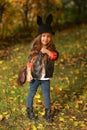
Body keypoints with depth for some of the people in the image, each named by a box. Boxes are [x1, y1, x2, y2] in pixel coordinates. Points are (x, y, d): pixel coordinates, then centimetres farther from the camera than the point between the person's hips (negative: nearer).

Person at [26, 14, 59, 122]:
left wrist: (47, 51, -32)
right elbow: (29, 62, -5)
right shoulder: (35, 48, -7)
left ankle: (47, 112, 23)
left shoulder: (51, 49, -3)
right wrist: (29, 74, -9)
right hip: (35, 77, 0)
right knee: (31, 93, 13)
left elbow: (55, 56, -20)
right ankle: (29, 111, 28)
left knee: (46, 95, 10)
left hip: (45, 78, 1)